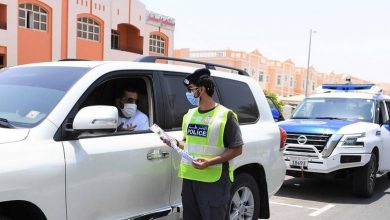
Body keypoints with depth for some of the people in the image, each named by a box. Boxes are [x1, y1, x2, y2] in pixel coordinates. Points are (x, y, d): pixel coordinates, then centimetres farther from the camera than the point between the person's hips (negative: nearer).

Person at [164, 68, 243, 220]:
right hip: (189, 178, 7)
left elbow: (237, 149, -10)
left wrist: (210, 162, -21)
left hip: (214, 181, -7)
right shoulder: (189, 115, 12)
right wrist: (176, 143, 2)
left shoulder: (225, 115, -9)